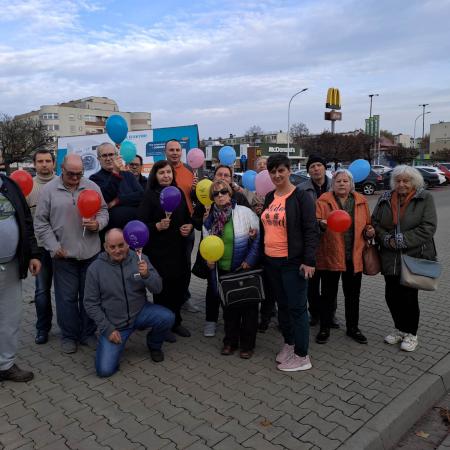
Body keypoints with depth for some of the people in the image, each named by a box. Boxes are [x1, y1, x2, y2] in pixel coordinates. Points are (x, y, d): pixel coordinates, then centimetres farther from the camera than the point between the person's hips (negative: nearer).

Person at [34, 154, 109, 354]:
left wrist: (98, 223, -13)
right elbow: (40, 222, -1)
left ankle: (88, 333, 26)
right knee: (67, 297, 7)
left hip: (91, 253, 2)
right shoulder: (49, 189, -2)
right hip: (63, 254, -2)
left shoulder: (92, 187, 4)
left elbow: (103, 210, 10)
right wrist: (53, 247, -8)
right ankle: (69, 335, 23)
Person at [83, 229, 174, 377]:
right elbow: (90, 304, -5)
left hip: (140, 313, 2)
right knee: (104, 370, -13)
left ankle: (154, 345, 9)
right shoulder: (95, 268, -11)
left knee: (167, 317, -26)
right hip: (114, 324, -1)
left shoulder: (140, 259, -7)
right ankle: (117, 344, 22)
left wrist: (146, 275, -30)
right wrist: (108, 329, -10)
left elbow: (157, 289, -9)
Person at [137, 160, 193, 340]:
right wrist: (158, 226, -25)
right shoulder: (150, 195, -6)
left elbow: (187, 217, 19)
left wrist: (189, 226, -1)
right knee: (162, 288, 2)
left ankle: (176, 321, 30)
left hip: (179, 248, 5)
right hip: (158, 250, -5)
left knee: (180, 285, 10)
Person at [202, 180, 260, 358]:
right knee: (229, 307, 14)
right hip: (223, 270, 4)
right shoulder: (210, 219, 4)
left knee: (248, 306, 6)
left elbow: (259, 237, -11)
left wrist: (250, 260, -16)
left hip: (245, 268, -4)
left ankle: (247, 344, 22)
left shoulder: (245, 212, -11)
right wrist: (208, 259, -1)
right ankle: (230, 341, 30)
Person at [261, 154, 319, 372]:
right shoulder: (269, 197, 11)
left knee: (297, 307, -1)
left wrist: (309, 260, -19)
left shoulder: (301, 196, -10)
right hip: (271, 261, 7)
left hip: (293, 262, -7)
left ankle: (302, 356, 10)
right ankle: (288, 344, 32)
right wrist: (262, 255, 15)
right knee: (282, 305, 17)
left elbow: (311, 230, -13)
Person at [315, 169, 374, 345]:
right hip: (330, 256, -3)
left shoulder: (361, 201, 7)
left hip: (354, 257, 3)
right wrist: (321, 224, -30)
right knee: (328, 294, 8)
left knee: (353, 295, 15)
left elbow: (367, 224, 16)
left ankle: (352, 327, 32)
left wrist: (369, 231, -5)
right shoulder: (324, 200, -3)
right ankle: (324, 328, 23)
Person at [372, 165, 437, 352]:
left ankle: (411, 334, 25)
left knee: (409, 296, 2)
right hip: (390, 258, 4)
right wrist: (387, 239, -10)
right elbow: (374, 222, 6)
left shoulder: (425, 198, -5)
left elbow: (428, 227, -12)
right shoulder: (385, 199, 6)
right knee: (391, 295, 9)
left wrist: (402, 240, -16)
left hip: (414, 257, -4)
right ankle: (399, 329, 33)